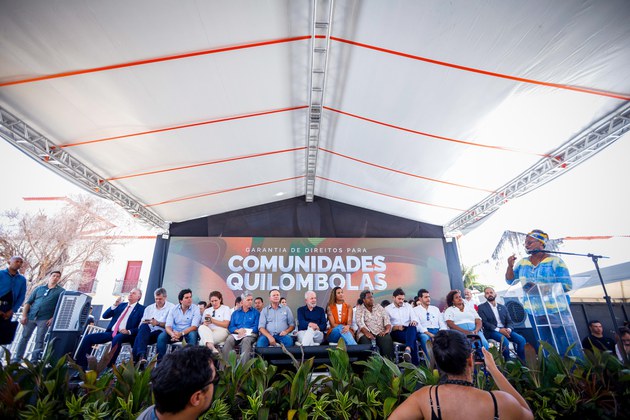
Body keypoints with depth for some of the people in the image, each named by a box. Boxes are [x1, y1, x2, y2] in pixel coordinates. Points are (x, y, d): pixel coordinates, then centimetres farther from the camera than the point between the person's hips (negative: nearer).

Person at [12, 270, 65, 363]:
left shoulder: (61, 291, 2)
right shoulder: (39, 288, 12)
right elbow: (28, 302, 12)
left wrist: (53, 318, -12)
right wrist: (24, 315, 1)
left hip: (44, 319, -3)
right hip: (31, 317, 3)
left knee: (39, 340, 1)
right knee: (24, 337, 9)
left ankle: (33, 361, 9)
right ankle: (16, 359, 23)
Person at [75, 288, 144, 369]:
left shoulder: (141, 309, 2)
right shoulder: (121, 305, 20)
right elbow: (105, 316, 13)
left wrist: (129, 332, -22)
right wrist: (115, 305, -2)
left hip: (124, 334, -7)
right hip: (111, 332, 7)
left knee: (117, 339, -38)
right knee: (88, 338, -7)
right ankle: (81, 365, -2)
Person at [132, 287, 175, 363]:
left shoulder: (172, 307, 5)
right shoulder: (149, 308, 22)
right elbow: (142, 323, 16)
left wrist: (158, 323, -14)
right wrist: (146, 322, -7)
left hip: (160, 332, -4)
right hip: (146, 332, 4)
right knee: (144, 326, -30)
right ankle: (141, 356, -39)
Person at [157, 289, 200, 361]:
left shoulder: (195, 309, -6)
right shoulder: (173, 309, 2)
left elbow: (194, 327, -14)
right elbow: (168, 326, -7)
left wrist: (181, 333, -30)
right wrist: (172, 334, -29)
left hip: (188, 333, -2)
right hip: (175, 333, 3)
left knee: (193, 334, -34)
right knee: (161, 337, -23)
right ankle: (160, 360, -12)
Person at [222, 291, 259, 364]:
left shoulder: (256, 312, 12)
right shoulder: (235, 313, 20)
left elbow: (256, 327, 0)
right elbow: (230, 327, 10)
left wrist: (246, 331, -15)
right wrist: (238, 330, -12)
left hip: (250, 334, -2)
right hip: (236, 334, 3)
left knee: (246, 341, -37)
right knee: (228, 340, -30)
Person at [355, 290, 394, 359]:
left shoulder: (379, 307, 19)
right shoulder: (359, 309, 10)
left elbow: (386, 318, 6)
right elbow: (360, 322, -5)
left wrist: (387, 329, -16)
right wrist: (367, 333, -24)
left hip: (380, 333, 2)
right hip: (366, 333, -2)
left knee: (387, 339, -30)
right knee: (366, 341, -35)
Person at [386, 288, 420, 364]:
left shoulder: (408, 306, 18)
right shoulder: (387, 309, 8)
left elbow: (414, 318, 5)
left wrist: (414, 321, -21)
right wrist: (397, 327, -21)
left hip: (409, 330, 3)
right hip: (396, 332, -2)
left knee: (412, 326, -37)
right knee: (413, 339, -34)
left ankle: (408, 350, -57)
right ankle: (415, 362, -29)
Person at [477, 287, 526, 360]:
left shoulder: (503, 307, 18)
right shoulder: (481, 307, 2)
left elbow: (509, 321, 13)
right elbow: (484, 323, -8)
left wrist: (508, 329, -10)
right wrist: (499, 329, -18)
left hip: (505, 330, 5)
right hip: (492, 331, -5)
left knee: (521, 339, -18)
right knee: (504, 340, -32)